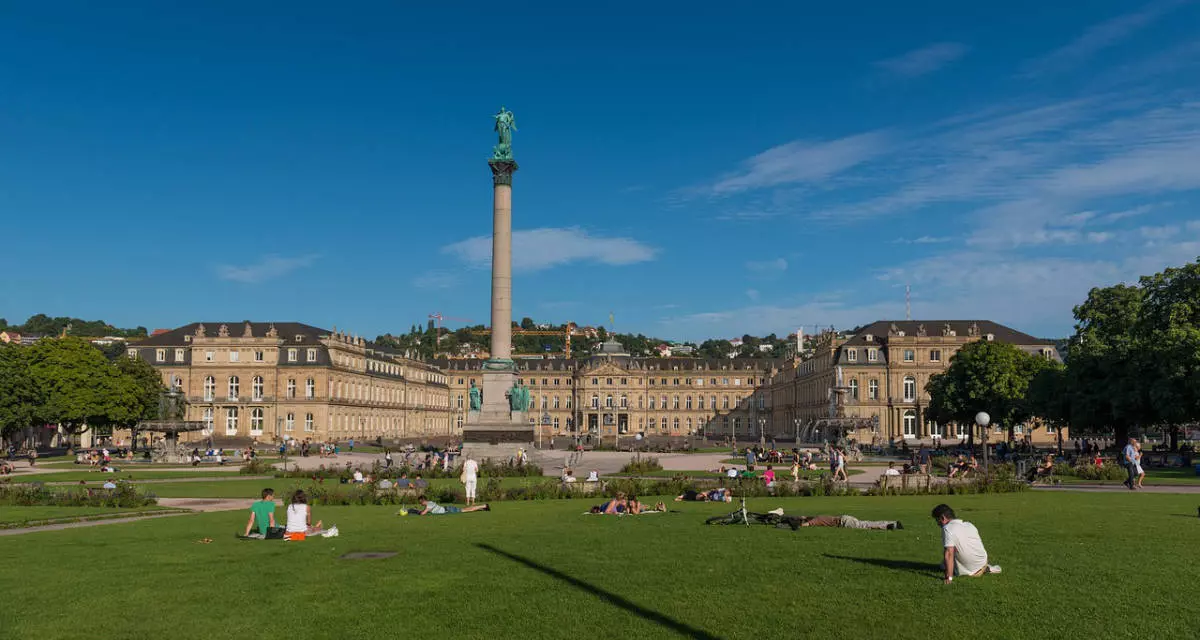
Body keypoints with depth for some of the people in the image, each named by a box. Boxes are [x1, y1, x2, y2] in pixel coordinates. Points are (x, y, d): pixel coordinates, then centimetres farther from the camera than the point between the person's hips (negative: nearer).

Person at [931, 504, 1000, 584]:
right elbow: (979, 545, 16)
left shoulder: (947, 529, -19)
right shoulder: (969, 525, 4)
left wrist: (949, 577, -26)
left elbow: (949, 554, -26)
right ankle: (985, 568, 16)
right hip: (983, 561, 8)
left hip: (969, 570, -8)